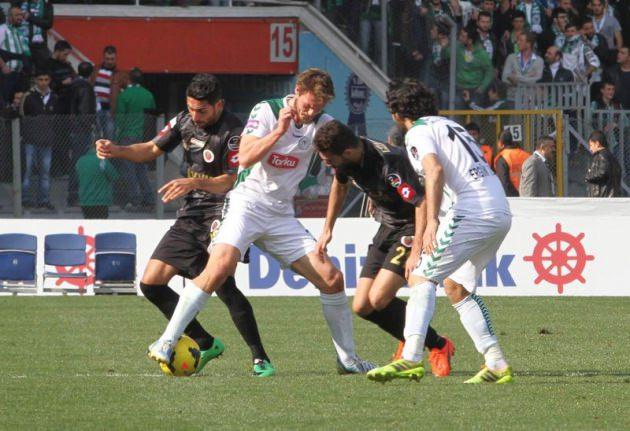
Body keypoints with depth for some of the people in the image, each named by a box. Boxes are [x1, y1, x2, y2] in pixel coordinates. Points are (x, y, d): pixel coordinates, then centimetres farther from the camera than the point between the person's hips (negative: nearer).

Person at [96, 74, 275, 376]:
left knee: (222, 283, -28)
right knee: (151, 284, 3)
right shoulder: (184, 121, 7)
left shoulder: (233, 132, -15)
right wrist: (116, 151, 1)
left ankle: (260, 358, -22)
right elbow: (152, 150, 17)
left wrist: (194, 183, -36)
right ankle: (206, 344, 13)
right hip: (190, 216, 8)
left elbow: (233, 180, -23)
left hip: (222, 212, -8)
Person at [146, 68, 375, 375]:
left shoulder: (322, 123, 6)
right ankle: (165, 344, -23)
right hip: (246, 204, -5)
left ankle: (347, 358, 12)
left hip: (282, 216, 5)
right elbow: (245, 157, -18)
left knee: (331, 279, -3)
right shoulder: (267, 111, -8)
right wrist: (279, 130, -23)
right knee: (219, 268, -27)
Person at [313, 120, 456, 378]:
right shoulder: (345, 160, -5)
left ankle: (438, 347, -2)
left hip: (413, 228, -8)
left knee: (378, 298, -20)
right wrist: (327, 229, 24)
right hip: (388, 228, 8)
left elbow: (422, 205, -32)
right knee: (361, 306, -1)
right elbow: (340, 186, 20)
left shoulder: (390, 162, -31)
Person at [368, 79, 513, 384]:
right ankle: (497, 364, 14)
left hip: (474, 210, -9)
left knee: (422, 277, -8)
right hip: (501, 211, 9)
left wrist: (431, 222, -29)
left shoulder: (418, 132, -1)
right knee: (456, 286, 20)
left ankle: (411, 359, -25)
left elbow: (434, 170, -20)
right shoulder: (447, 125, 27)